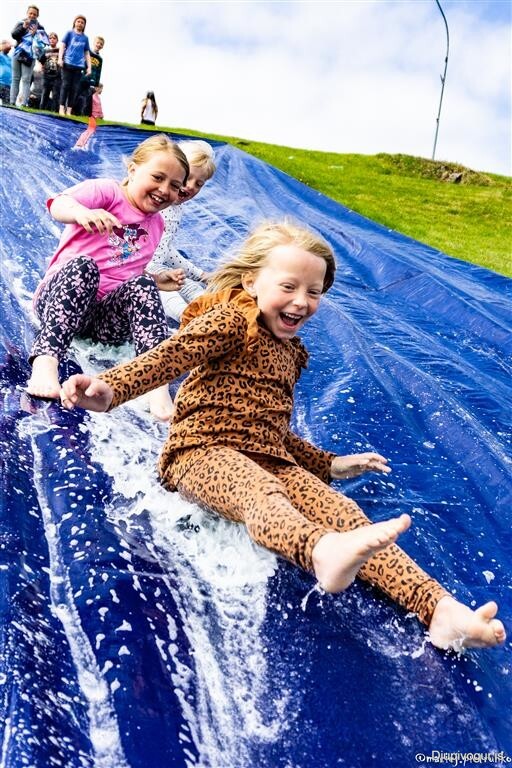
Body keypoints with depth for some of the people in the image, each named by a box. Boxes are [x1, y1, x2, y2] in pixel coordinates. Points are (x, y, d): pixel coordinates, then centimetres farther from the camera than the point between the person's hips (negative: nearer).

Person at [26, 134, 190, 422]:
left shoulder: (156, 223, 19)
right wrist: (81, 212, -45)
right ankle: (46, 360, -49)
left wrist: (156, 281, 16)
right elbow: (58, 204, -24)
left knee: (143, 285, -26)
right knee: (83, 266, -35)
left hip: (109, 316, 4)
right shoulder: (106, 191, 0)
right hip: (59, 298, -4)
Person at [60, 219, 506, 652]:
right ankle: (324, 552, -72)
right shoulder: (231, 320, -1)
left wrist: (329, 465, 32)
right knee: (262, 495, -40)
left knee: (346, 515, -17)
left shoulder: (290, 351, 24)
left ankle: (441, 609, -31)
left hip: (271, 461, 7)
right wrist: (110, 390, -35)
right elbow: (168, 358, -18)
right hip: (205, 451, -6)